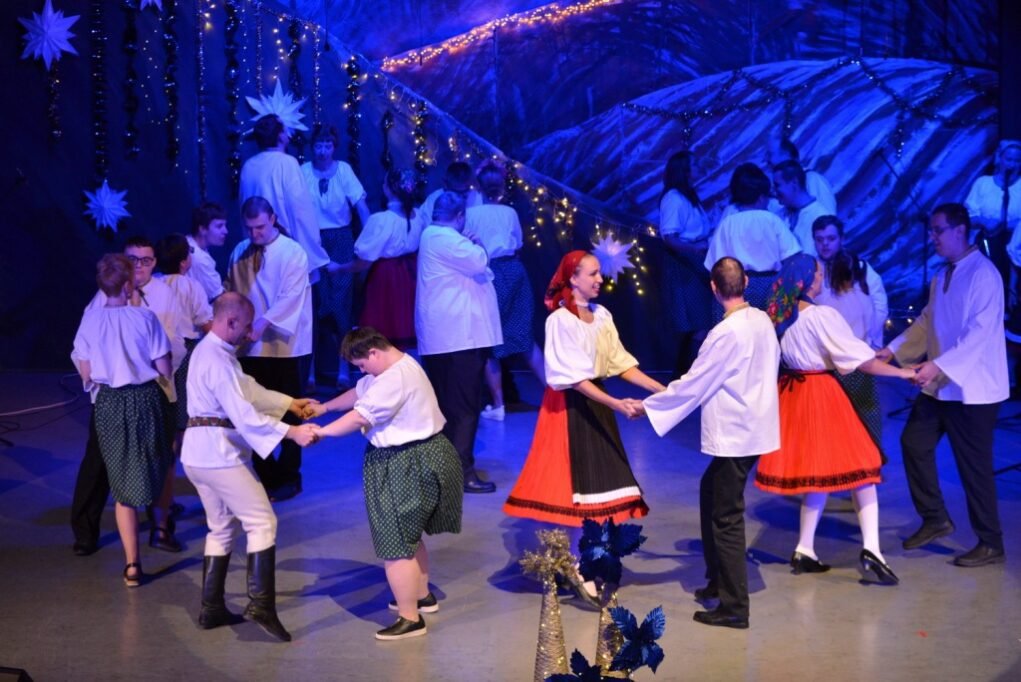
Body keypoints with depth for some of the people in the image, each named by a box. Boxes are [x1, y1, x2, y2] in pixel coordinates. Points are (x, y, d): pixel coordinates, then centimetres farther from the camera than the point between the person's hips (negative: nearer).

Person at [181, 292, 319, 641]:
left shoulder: (209, 350, 13)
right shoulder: (218, 360, -19)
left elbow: (246, 388, 21)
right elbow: (244, 415, -25)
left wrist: (289, 403, 20)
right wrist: (292, 433, -26)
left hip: (198, 454, 10)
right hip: (219, 454, -10)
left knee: (220, 528, 17)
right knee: (261, 522, -5)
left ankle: (211, 609, 20)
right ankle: (261, 605, -9)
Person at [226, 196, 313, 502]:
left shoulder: (293, 253, -7)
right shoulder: (239, 254, 6)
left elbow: (290, 297, -16)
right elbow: (232, 295, 6)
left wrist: (263, 323, -28)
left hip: (284, 346, -4)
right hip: (251, 347, 4)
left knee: (288, 414, 4)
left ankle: (288, 477, 14)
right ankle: (266, 476, 18)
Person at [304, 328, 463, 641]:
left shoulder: (396, 378, -26)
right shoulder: (395, 367, 9)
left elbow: (360, 417, -27)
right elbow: (359, 393, 22)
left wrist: (320, 431, -18)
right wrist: (324, 407, 16)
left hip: (410, 465, -11)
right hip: (416, 457, 11)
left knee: (397, 542, -6)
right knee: (407, 533, 25)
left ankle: (410, 618, 1)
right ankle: (422, 595, 40)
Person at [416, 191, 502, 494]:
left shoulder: (432, 236, 19)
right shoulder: (446, 239, -13)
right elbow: (479, 262, -21)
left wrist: (471, 246, 14)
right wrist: (478, 246, -2)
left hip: (441, 335, 11)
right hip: (460, 334, -11)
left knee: (445, 403, 16)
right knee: (464, 405, -9)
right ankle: (461, 471, -9)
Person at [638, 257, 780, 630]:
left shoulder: (725, 333, -20)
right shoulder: (763, 321, 2)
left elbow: (692, 384, -16)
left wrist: (647, 406, -6)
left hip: (734, 435, -8)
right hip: (756, 427, 9)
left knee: (726, 517, 0)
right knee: (711, 491, 22)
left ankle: (734, 607, 6)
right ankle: (719, 578, 31)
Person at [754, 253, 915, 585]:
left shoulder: (780, 316, 3)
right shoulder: (822, 316, -16)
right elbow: (861, 358, -16)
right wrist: (901, 372, -7)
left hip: (793, 394, 7)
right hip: (821, 395, -7)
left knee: (817, 475, 15)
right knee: (858, 468, 0)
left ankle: (805, 550, 15)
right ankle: (870, 548, -12)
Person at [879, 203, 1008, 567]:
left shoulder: (983, 275, -17)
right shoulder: (942, 276, 10)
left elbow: (979, 333, -25)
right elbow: (927, 321, 14)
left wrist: (939, 366, -31)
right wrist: (893, 350, 3)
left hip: (972, 388, -8)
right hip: (940, 385, 9)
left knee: (974, 466, 0)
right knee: (914, 442, 11)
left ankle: (990, 544, 15)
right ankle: (934, 519, 26)